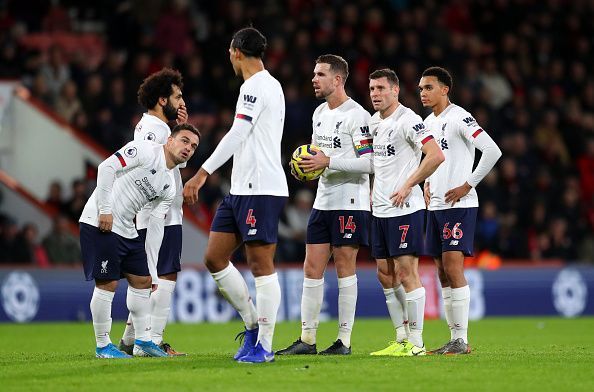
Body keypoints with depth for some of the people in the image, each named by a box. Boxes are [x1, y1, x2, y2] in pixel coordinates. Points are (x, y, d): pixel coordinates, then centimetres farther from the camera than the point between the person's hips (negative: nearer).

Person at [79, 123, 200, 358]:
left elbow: (155, 229, 15)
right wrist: (105, 210, -21)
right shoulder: (146, 151, -9)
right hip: (100, 223, -9)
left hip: (126, 231, 9)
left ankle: (143, 341, 20)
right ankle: (103, 346, 2)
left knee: (142, 280, 10)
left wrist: (153, 272, 11)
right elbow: (107, 167, -18)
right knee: (108, 284, -8)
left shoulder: (169, 187, 14)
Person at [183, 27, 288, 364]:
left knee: (262, 266, -6)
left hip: (261, 189, -10)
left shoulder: (255, 86, -11)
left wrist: (202, 174, -23)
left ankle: (264, 346, -3)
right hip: (241, 189, 10)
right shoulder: (271, 85, 19)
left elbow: (237, 135, -20)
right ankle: (253, 326, 16)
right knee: (215, 259, 9)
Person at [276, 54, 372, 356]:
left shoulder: (356, 115, -12)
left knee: (345, 267, -3)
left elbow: (368, 162, -18)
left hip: (350, 203, -8)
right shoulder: (319, 114, 14)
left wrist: (328, 162, -19)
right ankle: (307, 339, 8)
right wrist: (305, 165, 5)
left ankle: (344, 340, 3)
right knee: (311, 268, 5)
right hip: (323, 202, 8)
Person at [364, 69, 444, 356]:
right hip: (380, 210, 9)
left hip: (404, 209, -9)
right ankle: (401, 339, 16)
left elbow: (436, 156, -20)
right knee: (385, 274, 10)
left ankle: (416, 342, -4)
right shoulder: (374, 122, 14)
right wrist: (374, 190, 16)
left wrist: (408, 186, -17)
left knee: (407, 272, -8)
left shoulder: (408, 120, -12)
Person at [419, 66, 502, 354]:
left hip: (459, 205, -9)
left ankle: (461, 340, -12)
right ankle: (454, 339, 11)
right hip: (435, 205, 9)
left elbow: (493, 151, -20)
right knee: (443, 272, 7)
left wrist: (468, 185, -17)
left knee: (453, 268, -14)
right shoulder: (428, 123, 15)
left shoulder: (459, 118, -11)